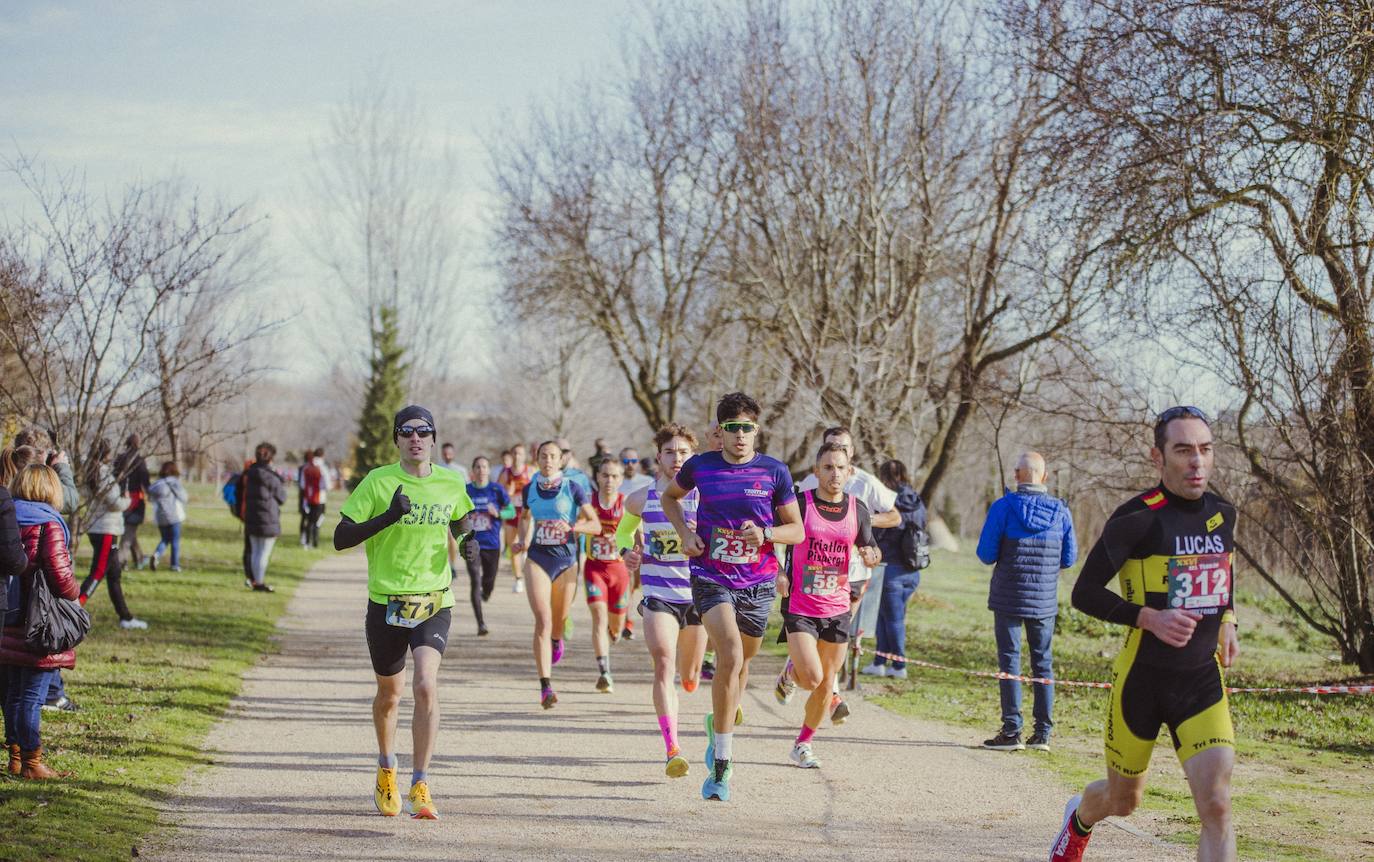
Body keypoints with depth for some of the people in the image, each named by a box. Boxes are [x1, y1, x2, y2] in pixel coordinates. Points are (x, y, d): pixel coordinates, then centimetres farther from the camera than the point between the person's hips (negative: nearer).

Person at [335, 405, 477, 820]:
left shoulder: (451, 483, 3)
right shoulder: (377, 482, -5)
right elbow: (340, 538, -8)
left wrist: (469, 540, 1)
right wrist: (388, 517, -21)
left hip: (434, 602, 0)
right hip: (386, 602, 0)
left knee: (426, 685, -19)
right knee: (389, 695, 13)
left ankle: (420, 787, -14)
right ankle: (386, 771, 40)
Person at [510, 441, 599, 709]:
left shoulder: (573, 488, -5)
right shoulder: (529, 490, 4)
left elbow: (596, 525, -7)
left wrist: (571, 527, -23)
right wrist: (521, 540, 7)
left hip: (566, 560, 0)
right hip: (537, 559, 0)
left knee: (559, 618, 15)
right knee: (542, 620, -15)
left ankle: (556, 640, 56)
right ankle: (546, 686, -19)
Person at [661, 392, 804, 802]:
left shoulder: (774, 471, -3)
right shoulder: (700, 466, -2)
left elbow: (797, 530, 3)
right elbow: (670, 497, 18)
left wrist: (766, 534, -17)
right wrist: (685, 533, 0)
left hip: (757, 583, 2)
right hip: (711, 578, -2)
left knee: (742, 662, 16)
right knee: (730, 656, -23)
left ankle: (719, 728, 48)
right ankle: (721, 763, -17)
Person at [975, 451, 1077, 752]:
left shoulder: (1003, 507, -10)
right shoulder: (1061, 511, -2)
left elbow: (986, 555, -9)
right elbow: (1069, 559, 4)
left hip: (1008, 598, -3)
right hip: (1045, 600, 3)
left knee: (1010, 660, 2)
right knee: (1043, 663, 11)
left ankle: (1012, 731, -1)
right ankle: (1043, 732, 12)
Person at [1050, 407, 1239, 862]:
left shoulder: (1223, 514, 4)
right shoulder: (1137, 518, -14)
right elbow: (1085, 593, -12)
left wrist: (1227, 621, 10)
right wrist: (1150, 618, -24)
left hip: (1203, 680, 3)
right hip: (1141, 679, -3)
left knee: (1216, 806, -14)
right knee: (1123, 801, 16)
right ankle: (1079, 819, 53)